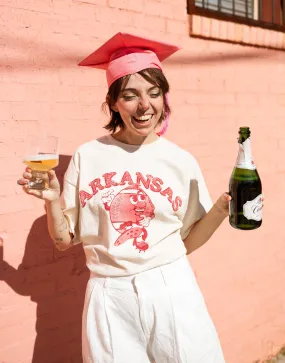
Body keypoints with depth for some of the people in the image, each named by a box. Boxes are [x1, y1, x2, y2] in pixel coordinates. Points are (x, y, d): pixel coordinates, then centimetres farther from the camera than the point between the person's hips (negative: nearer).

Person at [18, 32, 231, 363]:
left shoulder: (182, 162, -1)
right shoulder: (87, 157, -3)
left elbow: (187, 241, 5)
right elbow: (65, 240, 3)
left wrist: (222, 207, -9)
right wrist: (52, 200, -14)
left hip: (172, 293, 1)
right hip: (110, 299, 0)